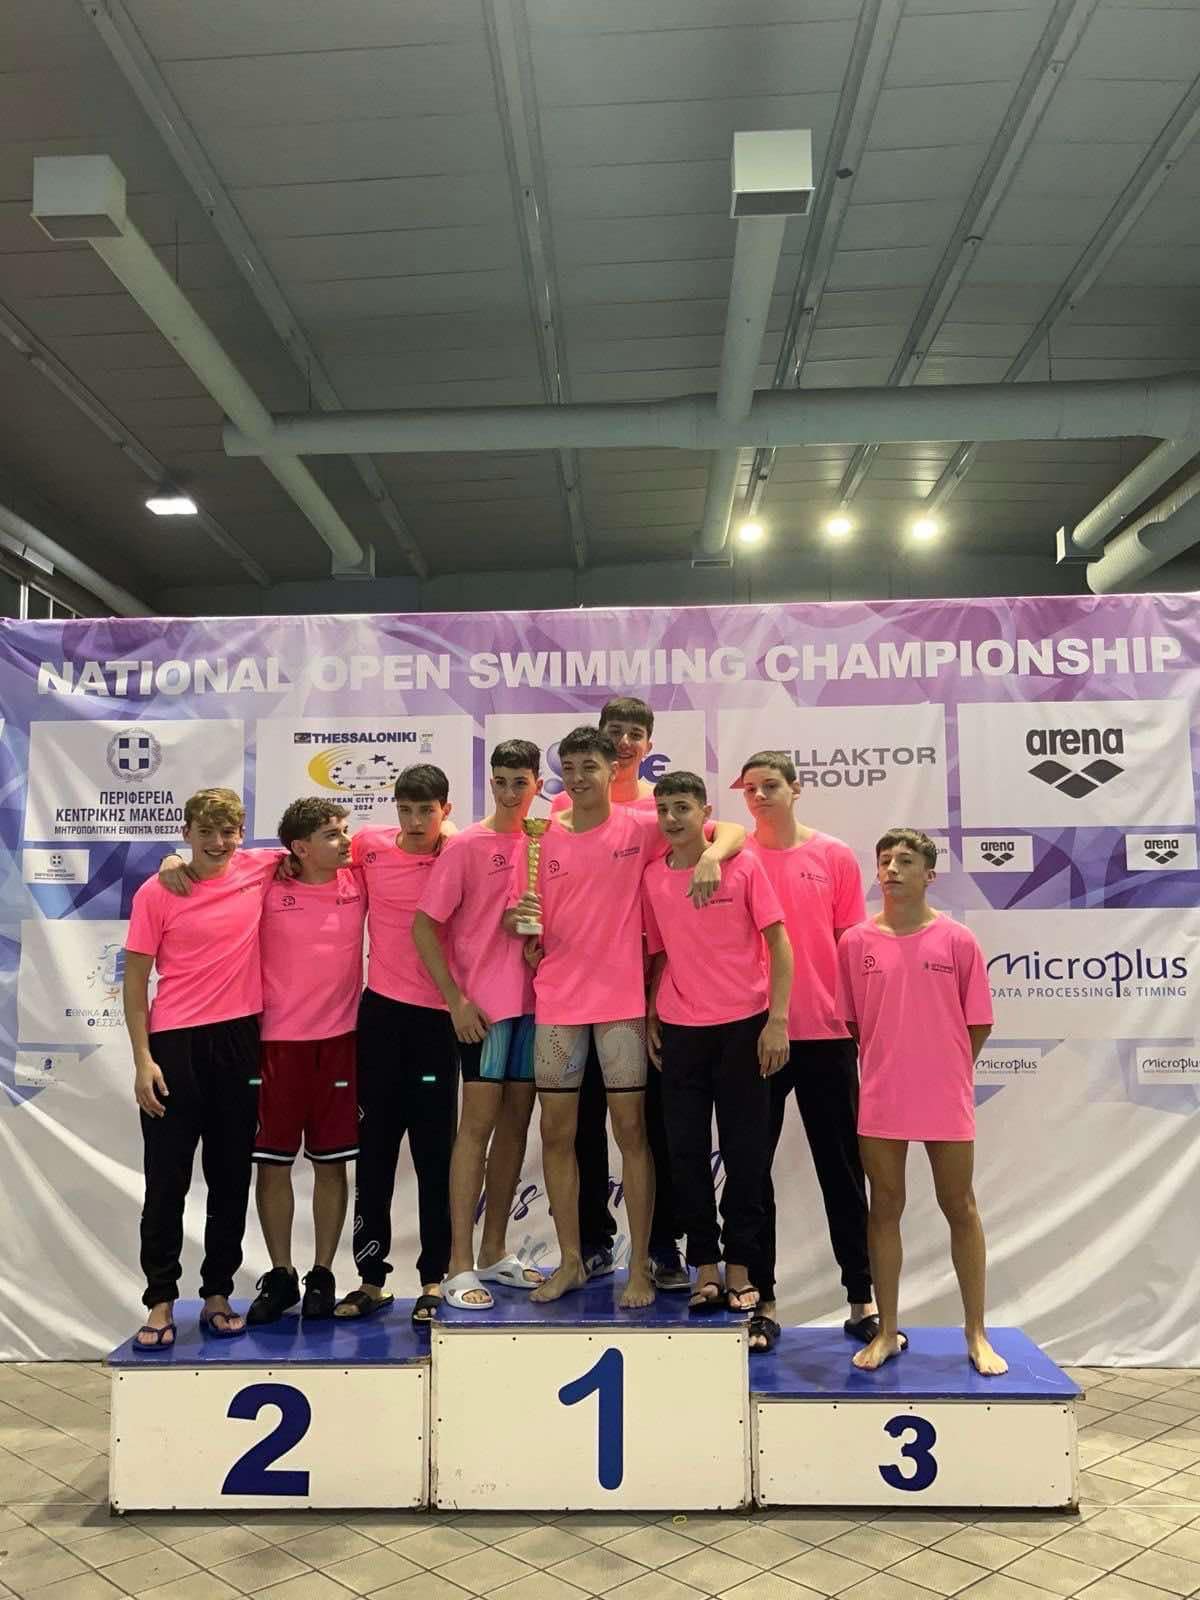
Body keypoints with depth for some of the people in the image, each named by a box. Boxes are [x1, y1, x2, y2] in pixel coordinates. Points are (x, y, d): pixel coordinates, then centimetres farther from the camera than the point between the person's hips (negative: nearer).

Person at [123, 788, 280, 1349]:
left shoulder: (260, 869, 3)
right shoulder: (156, 892, -4)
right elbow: (135, 979, -2)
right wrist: (142, 1060, -7)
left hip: (239, 1040, 3)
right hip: (174, 1045, -2)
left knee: (231, 1179, 10)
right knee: (167, 1181, 3)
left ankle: (217, 1296, 23)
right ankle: (160, 1303, 14)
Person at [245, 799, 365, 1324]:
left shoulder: (359, 882, 2)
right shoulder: (267, 887, -4)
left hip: (340, 1040, 1)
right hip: (277, 1041, -1)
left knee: (331, 1162, 7)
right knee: (273, 1162, 5)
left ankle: (323, 1275, 19)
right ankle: (280, 1275, 20)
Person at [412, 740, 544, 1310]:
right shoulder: (466, 846, -6)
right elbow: (424, 926, -8)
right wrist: (456, 1000, -12)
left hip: (534, 1003, 5)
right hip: (485, 1006, -5)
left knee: (515, 1123, 11)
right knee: (478, 1123, -5)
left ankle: (494, 1252, 23)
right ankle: (460, 1267, 1)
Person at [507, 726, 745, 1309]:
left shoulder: (640, 828, -1)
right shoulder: (543, 838, 5)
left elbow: (731, 831, -2)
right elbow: (515, 920, 8)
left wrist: (710, 856, -23)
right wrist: (518, 916, -15)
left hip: (622, 1000, -3)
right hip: (557, 1001, 3)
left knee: (631, 1131, 3)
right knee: (556, 1132, 7)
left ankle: (639, 1266, 14)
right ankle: (570, 1261, 22)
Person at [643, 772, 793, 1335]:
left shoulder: (742, 866, -5)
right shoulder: (652, 877, 5)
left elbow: (778, 944, -5)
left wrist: (776, 1020, -10)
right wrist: (649, 1016, 5)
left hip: (743, 1025, -3)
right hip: (679, 1030, 3)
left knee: (745, 1151, 4)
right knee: (686, 1150, 5)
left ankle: (739, 1269, 17)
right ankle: (705, 1267, 18)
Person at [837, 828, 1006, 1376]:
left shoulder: (958, 940, -3)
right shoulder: (856, 942, 0)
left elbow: (978, 1024, 2)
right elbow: (849, 1021, 8)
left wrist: (943, 1071, 3)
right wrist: (888, 1066, 5)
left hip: (946, 1099, -1)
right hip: (880, 1101, 1)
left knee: (959, 1208, 9)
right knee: (884, 1210, 8)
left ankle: (976, 1334, 22)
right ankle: (887, 1331, 20)